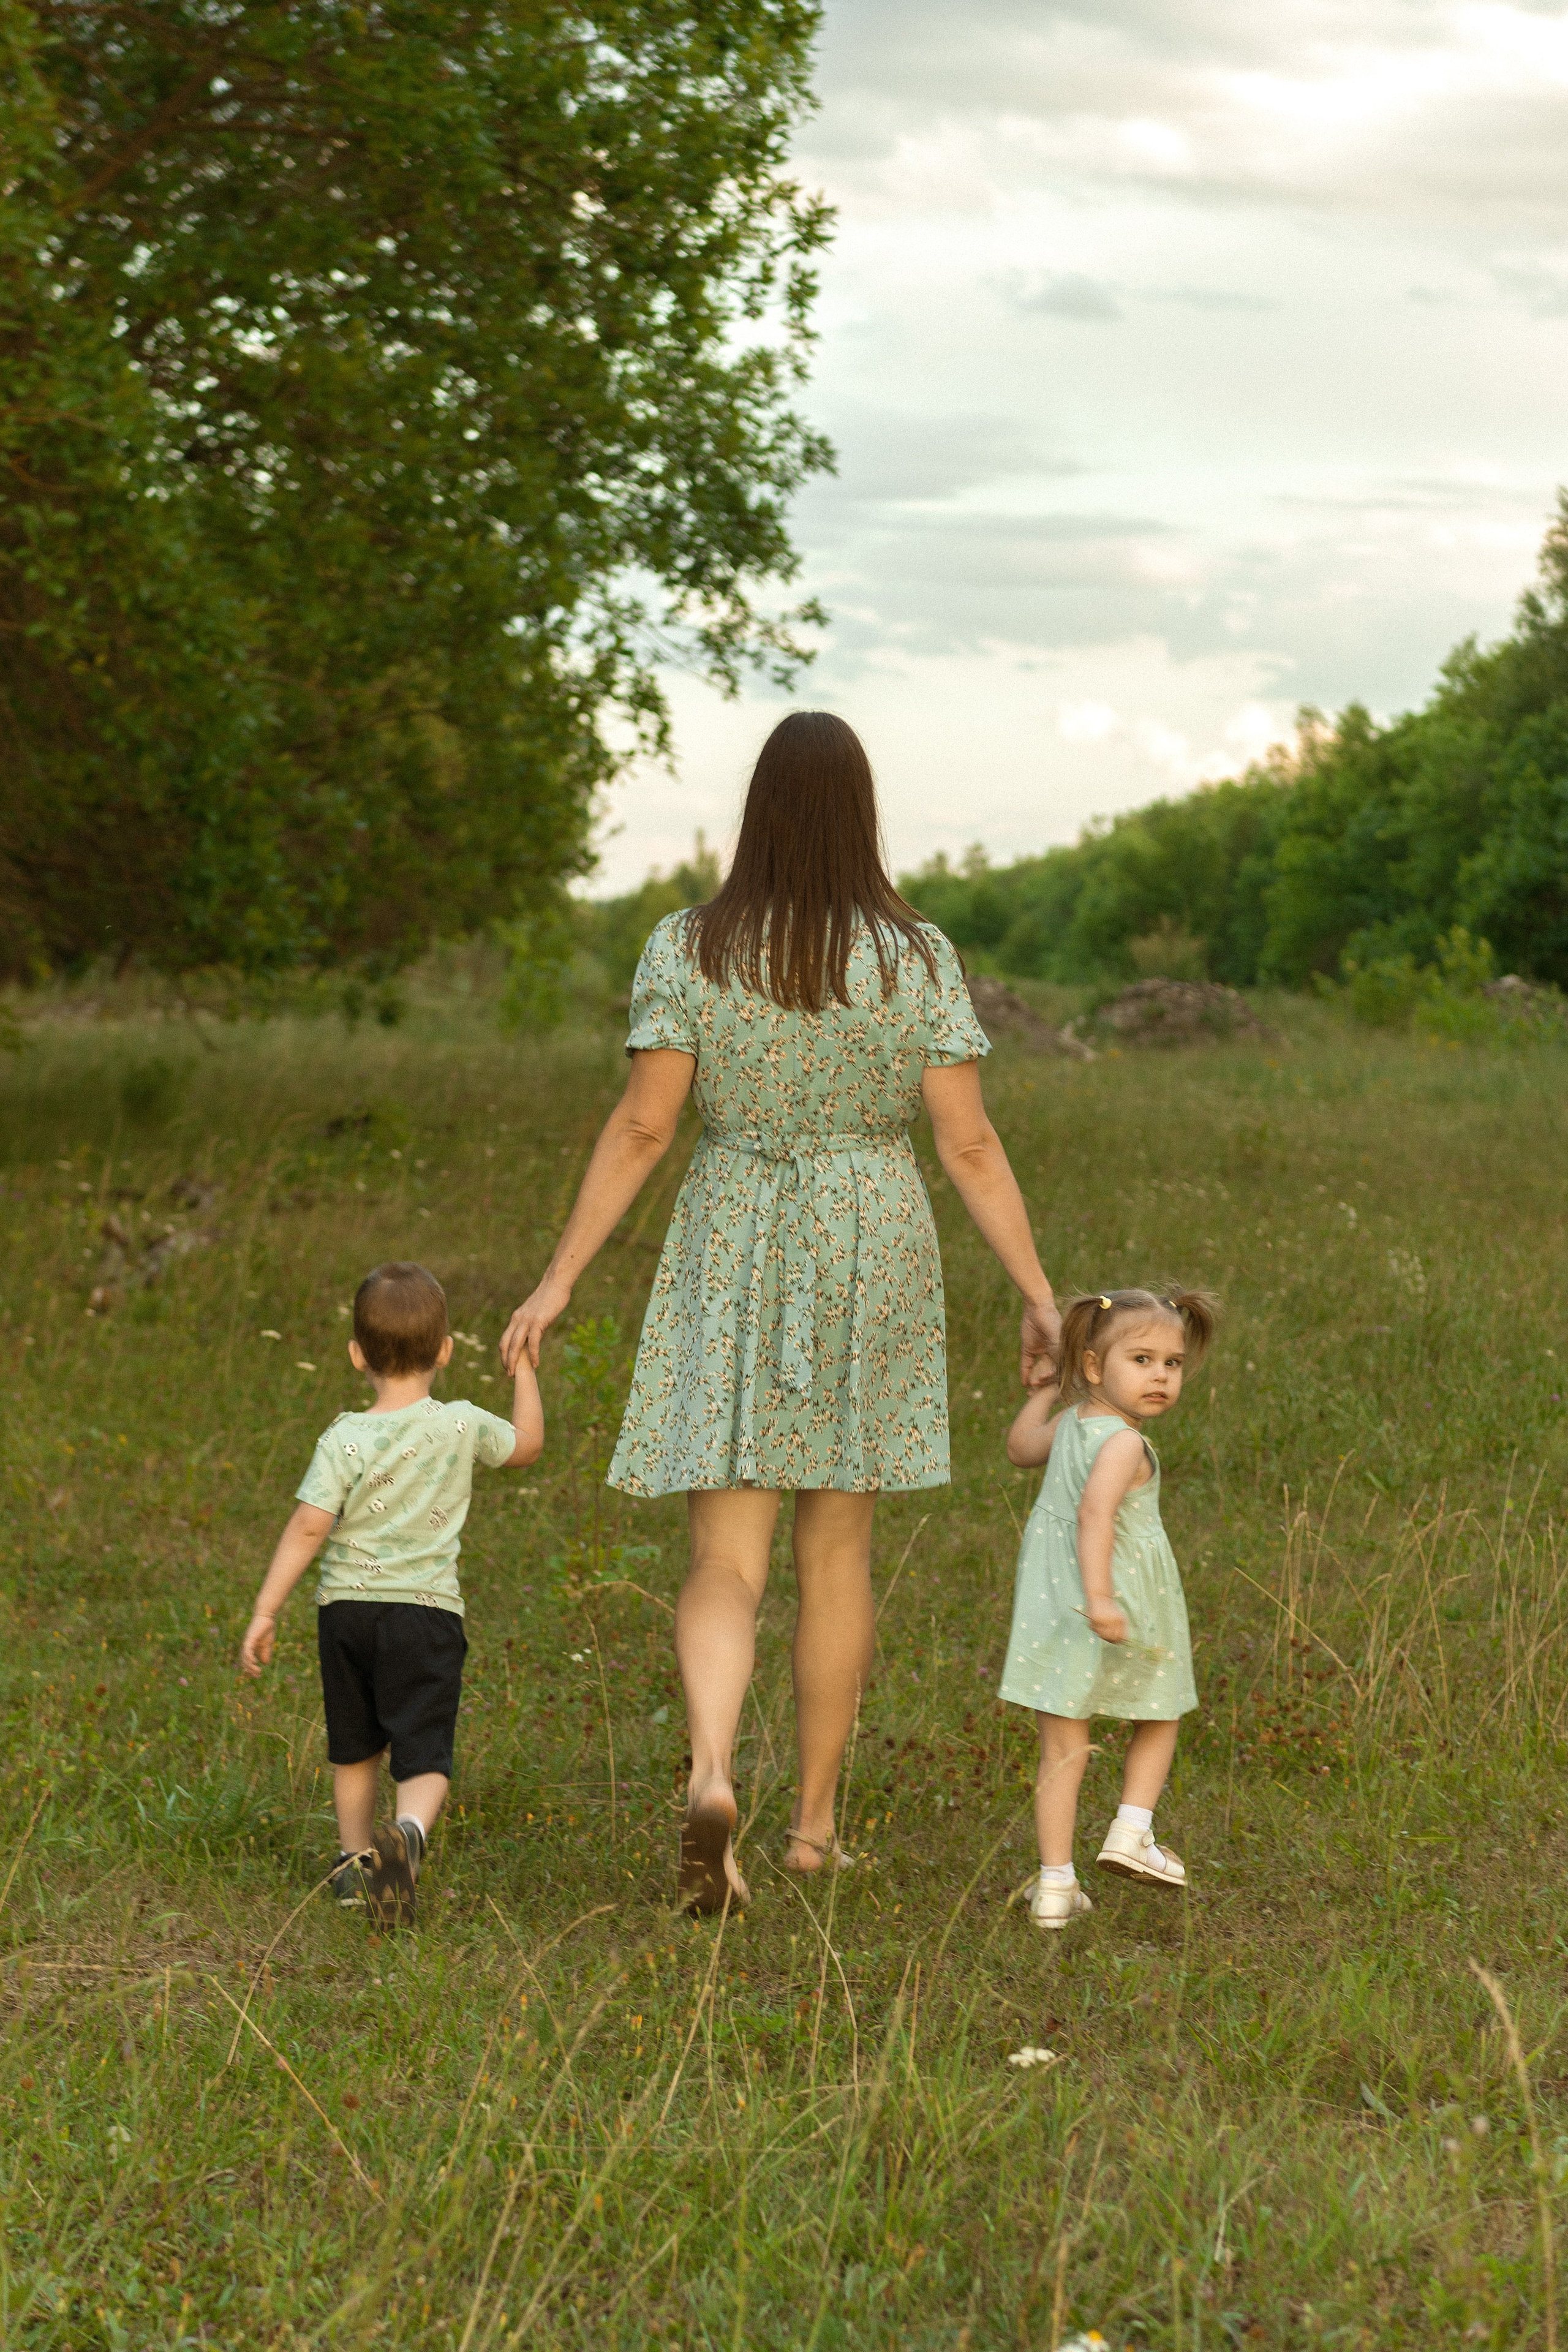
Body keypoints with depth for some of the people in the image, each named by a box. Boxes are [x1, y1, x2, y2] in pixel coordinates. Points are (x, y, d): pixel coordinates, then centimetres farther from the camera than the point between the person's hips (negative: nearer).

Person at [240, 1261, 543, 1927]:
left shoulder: (344, 1441, -8)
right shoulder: (462, 1426, -2)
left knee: (353, 1749, 20)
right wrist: (524, 1368, 29)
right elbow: (527, 1443, 18)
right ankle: (407, 1834, -34)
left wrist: (265, 1611, -10)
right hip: (427, 1611, -1)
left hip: (347, 1607, 1)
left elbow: (308, 1528, -14)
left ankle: (355, 1860, 32)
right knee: (424, 1755, -4)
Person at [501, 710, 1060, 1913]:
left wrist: (561, 1279, -5)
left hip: (730, 1268, 0)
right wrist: (1040, 1293, -1)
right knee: (837, 1547, 15)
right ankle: (815, 1821, 21)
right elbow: (970, 1145, -7)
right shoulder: (916, 957, -5)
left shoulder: (687, 947, -6)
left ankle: (712, 1775, -27)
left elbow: (641, 1127, -9)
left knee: (726, 1563, 0)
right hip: (871, 1265, 1)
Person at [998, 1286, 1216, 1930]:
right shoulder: (1122, 1443, -17)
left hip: (1056, 1606, 6)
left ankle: (1055, 1885, 4)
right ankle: (1132, 1830, 9)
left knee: (1062, 1749, 6)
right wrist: (1098, 1595, -40)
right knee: (1158, 1720, 21)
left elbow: (1019, 1448, 29)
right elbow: (1095, 1510, -33)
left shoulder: (1067, 1426, 7)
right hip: (1123, 1605, -6)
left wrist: (1048, 1390, 31)